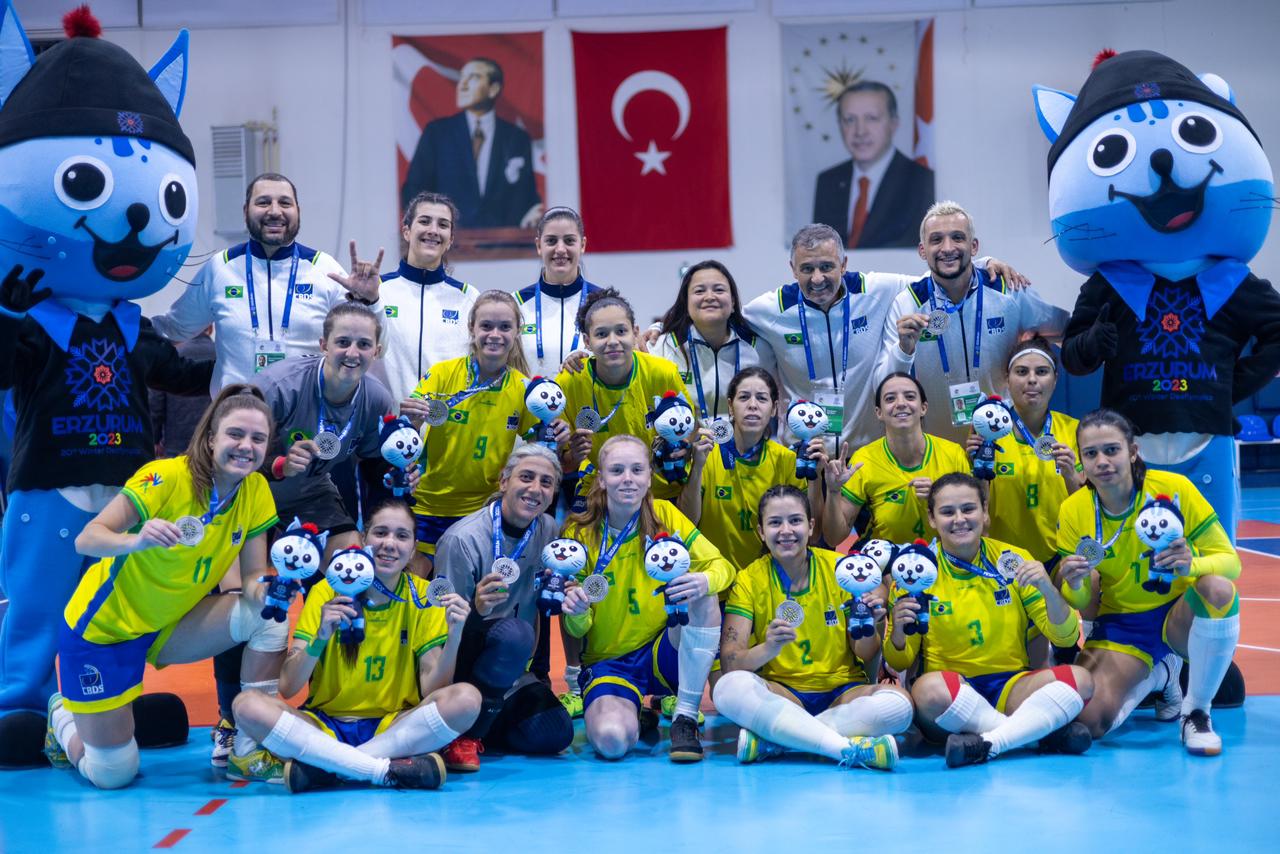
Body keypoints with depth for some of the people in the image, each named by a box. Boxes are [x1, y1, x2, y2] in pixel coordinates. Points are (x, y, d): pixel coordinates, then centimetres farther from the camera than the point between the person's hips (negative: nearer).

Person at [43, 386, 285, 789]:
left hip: (170, 626, 5)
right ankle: (63, 716, 30)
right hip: (103, 629, -5)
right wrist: (136, 540, -49)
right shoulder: (166, 477, -25)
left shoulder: (256, 491, -8)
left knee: (271, 616, -20)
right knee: (113, 774, -3)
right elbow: (86, 539, -28)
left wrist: (266, 591, -30)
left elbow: (252, 577, -6)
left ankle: (249, 751, -9)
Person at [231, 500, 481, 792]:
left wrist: (454, 636, -24)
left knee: (466, 699, -27)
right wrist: (321, 638, -26)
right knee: (248, 705, -27)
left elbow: (432, 688, -8)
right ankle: (389, 769, -28)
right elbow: (287, 687, -10)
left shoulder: (423, 598, -1)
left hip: (394, 727, 1)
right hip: (325, 723, 0)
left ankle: (324, 765, -22)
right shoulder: (327, 593, -3)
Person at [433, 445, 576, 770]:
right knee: (515, 633, -35)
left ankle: (479, 726, 13)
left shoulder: (548, 531, 0)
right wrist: (476, 610, -37)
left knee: (555, 734, -15)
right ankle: (463, 734, -19)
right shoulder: (463, 539, -19)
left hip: (510, 672, 7)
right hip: (456, 666, -6)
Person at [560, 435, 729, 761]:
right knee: (611, 738, -32)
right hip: (608, 661, -1)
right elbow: (577, 629, -5)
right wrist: (576, 614, -30)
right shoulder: (579, 535, -6)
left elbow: (722, 566, -9)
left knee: (702, 597, -28)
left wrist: (704, 581, -33)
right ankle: (634, 713, 8)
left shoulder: (664, 516, -2)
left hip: (664, 656, 1)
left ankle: (685, 719, -16)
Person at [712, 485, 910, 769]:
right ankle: (852, 749, -33)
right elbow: (729, 663, -12)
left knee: (898, 703, -29)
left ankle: (770, 740, -25)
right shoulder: (749, 581, -2)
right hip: (780, 692, -1)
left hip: (842, 691, 1)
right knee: (730, 686, -32)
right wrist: (768, 648, -33)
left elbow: (867, 657, 1)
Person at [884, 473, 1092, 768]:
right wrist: (898, 631, -19)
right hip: (951, 694, -2)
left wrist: (1048, 589, -16)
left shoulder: (1013, 560, 4)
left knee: (1079, 679, -23)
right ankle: (1047, 731, -22)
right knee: (928, 688, -35)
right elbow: (900, 662, 4)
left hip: (1010, 687, 2)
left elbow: (1065, 637, 3)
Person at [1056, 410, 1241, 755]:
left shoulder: (1174, 488, -15)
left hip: (1179, 615, -2)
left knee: (1218, 590, -37)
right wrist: (1075, 585, -26)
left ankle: (1196, 713, -13)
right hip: (1120, 625, 2)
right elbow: (1080, 604, -1)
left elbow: (1231, 561, -14)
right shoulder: (1073, 511, -9)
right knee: (1089, 720, -23)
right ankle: (1159, 675, 14)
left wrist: (1191, 565, -37)